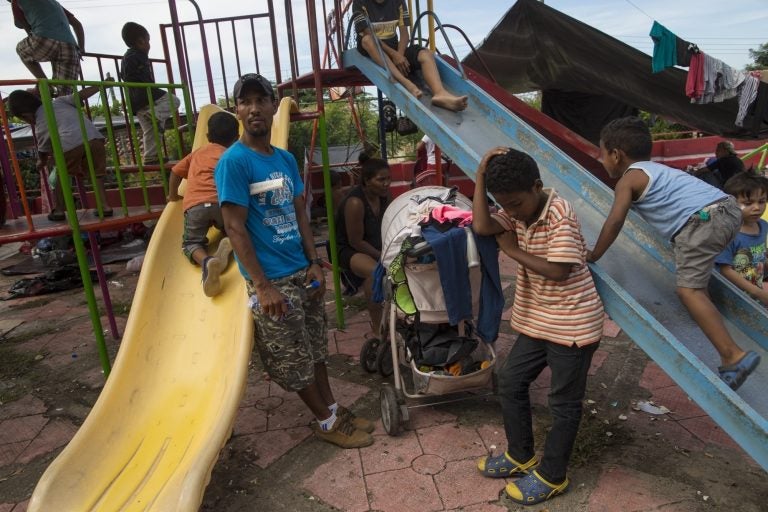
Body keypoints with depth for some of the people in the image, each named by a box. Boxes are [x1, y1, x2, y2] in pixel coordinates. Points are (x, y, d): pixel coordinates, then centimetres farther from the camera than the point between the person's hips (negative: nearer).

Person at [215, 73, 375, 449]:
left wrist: (315, 263, 4)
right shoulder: (233, 161, -13)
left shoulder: (286, 159, 8)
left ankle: (334, 409, 34)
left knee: (315, 350, 18)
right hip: (273, 281, -6)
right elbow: (234, 227, -16)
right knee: (294, 361, 8)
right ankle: (326, 421, 25)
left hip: (302, 273, 7)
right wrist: (261, 285, -19)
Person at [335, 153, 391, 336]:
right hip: (348, 249, -8)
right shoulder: (355, 203, -29)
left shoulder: (383, 195, -5)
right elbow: (356, 241, -25)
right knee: (375, 271, -35)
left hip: (376, 244, 8)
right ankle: (377, 327, -24)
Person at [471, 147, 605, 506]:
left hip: (572, 324, -8)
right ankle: (521, 456, 34)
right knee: (510, 382, 15)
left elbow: (558, 271, -25)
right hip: (536, 320, 8)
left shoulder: (561, 215, -21)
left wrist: (513, 251, -16)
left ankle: (552, 476, 25)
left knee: (564, 403, 8)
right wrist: (481, 175, -15)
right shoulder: (515, 212, 2)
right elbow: (480, 226, -14)